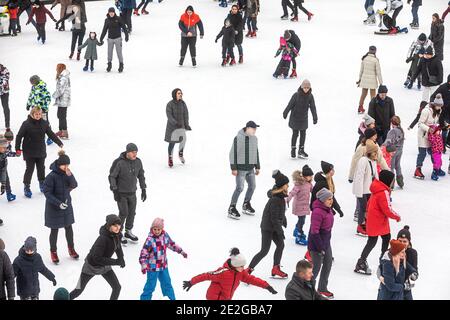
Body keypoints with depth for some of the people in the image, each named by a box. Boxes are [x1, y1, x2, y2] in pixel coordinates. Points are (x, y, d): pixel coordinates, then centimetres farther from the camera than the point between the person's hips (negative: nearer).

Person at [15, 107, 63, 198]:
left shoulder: (44, 123, -1)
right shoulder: (26, 124, -13)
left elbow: (51, 134, 6)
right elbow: (19, 136, -9)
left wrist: (59, 143, 0)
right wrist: (18, 149, -13)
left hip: (41, 151, 4)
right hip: (29, 152, -4)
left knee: (41, 168, 14)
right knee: (30, 169, -2)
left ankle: (42, 184, 31)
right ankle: (26, 187, 7)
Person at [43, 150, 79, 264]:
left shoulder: (67, 173, -5)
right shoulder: (51, 176, -22)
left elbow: (74, 185, -11)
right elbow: (47, 192, -19)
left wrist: (70, 176, -28)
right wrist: (58, 203, -25)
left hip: (67, 204, 5)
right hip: (54, 207, -5)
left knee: (69, 228, 16)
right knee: (54, 230, 7)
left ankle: (71, 249, 35)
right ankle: (53, 252, 25)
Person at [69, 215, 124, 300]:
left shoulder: (116, 234, -15)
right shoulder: (103, 238, -37)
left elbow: (117, 246, 9)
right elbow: (97, 258, -36)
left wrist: (121, 258, -8)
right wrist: (115, 262, -33)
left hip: (104, 266, 6)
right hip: (91, 266, -6)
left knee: (117, 287, 0)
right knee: (78, 291, 7)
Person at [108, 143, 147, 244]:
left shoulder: (138, 162, -4)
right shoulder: (120, 163, -21)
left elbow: (141, 176, 10)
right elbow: (112, 176, -13)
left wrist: (143, 189, 9)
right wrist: (115, 191, -16)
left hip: (132, 193, 5)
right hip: (121, 193, -5)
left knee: (132, 212, 11)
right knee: (123, 213, -6)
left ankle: (128, 231, 29)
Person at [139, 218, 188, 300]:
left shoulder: (165, 235, -5)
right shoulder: (150, 239, -22)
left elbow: (172, 244, 14)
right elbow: (143, 253, -23)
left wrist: (181, 251, 18)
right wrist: (143, 266, -32)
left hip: (163, 266, 6)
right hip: (153, 267, -6)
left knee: (167, 283, 21)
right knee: (151, 285, 0)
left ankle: (172, 297, 36)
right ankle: (145, 298, 15)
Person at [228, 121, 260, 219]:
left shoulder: (254, 139, 7)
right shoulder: (238, 138, -14)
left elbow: (256, 153, 17)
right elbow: (233, 153, -11)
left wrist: (257, 167, 18)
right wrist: (233, 168, -13)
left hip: (250, 168, 7)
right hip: (240, 168, -7)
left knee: (252, 186, 12)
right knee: (239, 188, -11)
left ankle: (246, 205, 31)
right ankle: (232, 208, -1)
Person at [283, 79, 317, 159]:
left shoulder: (310, 96, -7)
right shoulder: (296, 95, -18)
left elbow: (313, 107, -2)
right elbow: (290, 104, -11)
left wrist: (315, 117, -3)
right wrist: (285, 113, -6)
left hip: (304, 118, 4)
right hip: (295, 117, -4)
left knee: (303, 134, 10)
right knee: (295, 134, 2)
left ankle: (301, 151, 22)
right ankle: (293, 150, 16)